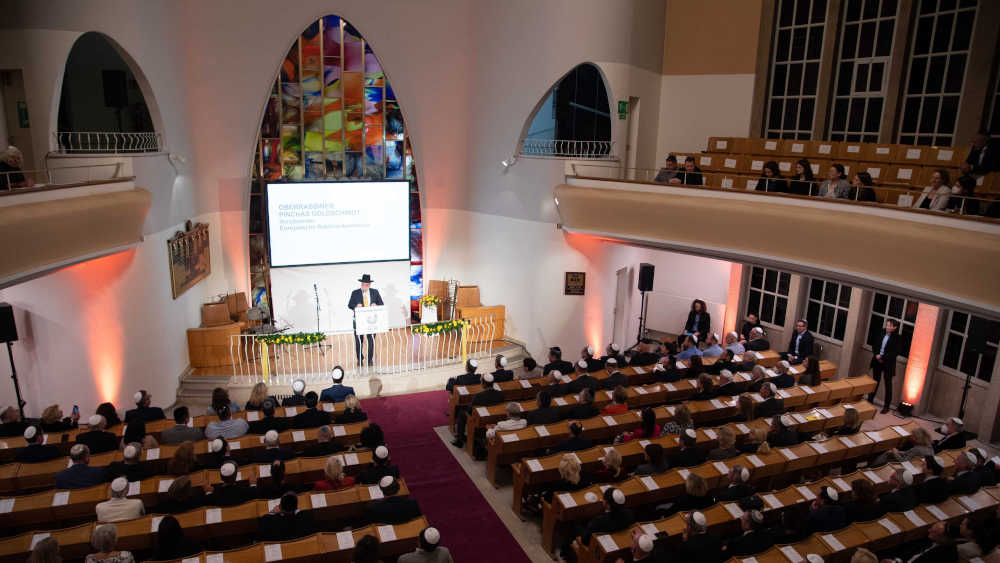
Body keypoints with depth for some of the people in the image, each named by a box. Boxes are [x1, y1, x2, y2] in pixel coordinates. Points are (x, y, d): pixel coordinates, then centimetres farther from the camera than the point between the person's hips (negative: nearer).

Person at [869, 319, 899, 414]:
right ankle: (870, 400, 27)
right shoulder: (882, 334, 5)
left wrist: (883, 357, -16)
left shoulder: (896, 338, -9)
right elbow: (874, 345, 10)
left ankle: (886, 406, 9)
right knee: (875, 382, 15)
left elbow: (896, 352, -14)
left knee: (888, 384, 3)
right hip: (877, 361, 5)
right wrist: (876, 355, -6)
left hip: (888, 363, -5)